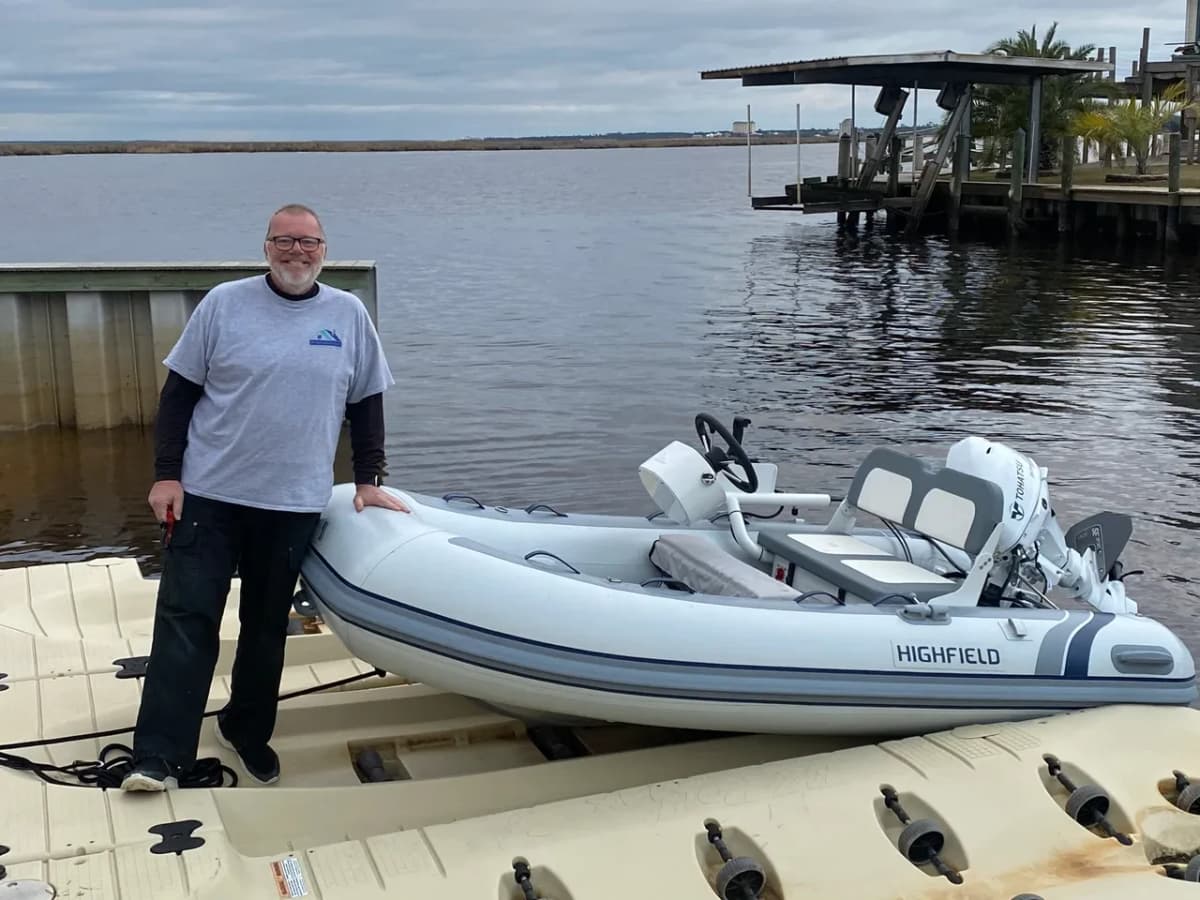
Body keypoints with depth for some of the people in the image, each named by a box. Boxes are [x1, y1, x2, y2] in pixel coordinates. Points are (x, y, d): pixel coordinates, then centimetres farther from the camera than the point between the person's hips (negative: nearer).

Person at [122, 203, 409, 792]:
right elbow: (178, 392, 1)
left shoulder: (349, 315, 5)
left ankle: (248, 732, 29)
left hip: (294, 504, 2)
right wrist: (166, 474, -4)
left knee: (267, 627, 11)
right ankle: (158, 756, 0)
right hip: (207, 496, -1)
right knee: (185, 621, -4)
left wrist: (369, 480, 9)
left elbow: (366, 403, 12)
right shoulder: (224, 304, 0)